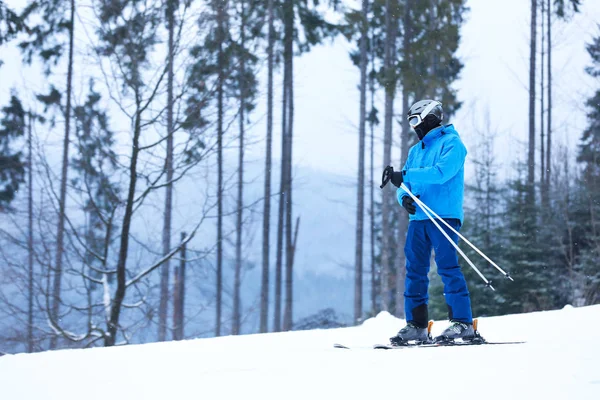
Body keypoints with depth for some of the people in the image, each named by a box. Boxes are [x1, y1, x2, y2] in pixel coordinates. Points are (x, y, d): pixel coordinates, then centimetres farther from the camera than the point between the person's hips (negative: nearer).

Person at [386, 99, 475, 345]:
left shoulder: (450, 143, -1)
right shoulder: (416, 150, 23)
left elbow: (441, 172, -18)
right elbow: (405, 183, 18)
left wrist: (405, 176, -21)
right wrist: (404, 196, -5)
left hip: (444, 215, -7)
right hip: (418, 217, 7)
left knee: (447, 266, -12)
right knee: (414, 269, 3)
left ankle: (463, 322, -12)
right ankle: (416, 324, 6)